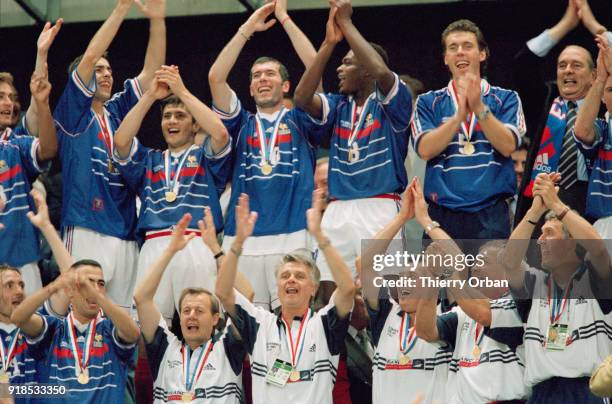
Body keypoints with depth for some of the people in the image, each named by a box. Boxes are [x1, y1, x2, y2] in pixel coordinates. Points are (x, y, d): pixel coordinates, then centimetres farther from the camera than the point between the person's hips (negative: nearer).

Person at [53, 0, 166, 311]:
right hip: (86, 230, -6)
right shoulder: (73, 113, 4)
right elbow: (89, 57, -8)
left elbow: (151, 70, 12)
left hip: (125, 233, 6)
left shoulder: (117, 111, 18)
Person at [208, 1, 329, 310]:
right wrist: (249, 27, 7)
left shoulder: (300, 122, 15)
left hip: (293, 236, -2)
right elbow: (216, 77, 7)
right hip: (243, 238, 2)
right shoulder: (242, 125, 20)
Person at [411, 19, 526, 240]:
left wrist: (479, 108, -14)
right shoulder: (428, 102, 13)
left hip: (490, 213, -1)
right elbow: (425, 149, -3)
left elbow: (508, 146, -4)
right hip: (442, 212, 1)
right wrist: (460, 115, -14)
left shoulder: (506, 99, 10)